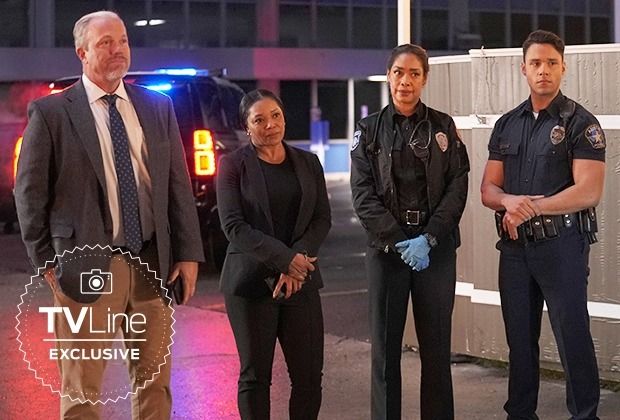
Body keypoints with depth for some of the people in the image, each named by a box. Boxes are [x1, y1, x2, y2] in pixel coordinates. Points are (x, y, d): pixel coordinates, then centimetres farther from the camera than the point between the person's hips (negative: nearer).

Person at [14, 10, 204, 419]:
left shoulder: (157, 106, 9)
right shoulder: (51, 112, -3)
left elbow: (179, 185, 9)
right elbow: (30, 193, 0)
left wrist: (189, 254, 3)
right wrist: (48, 262, -2)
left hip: (152, 262, 4)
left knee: (155, 383, 11)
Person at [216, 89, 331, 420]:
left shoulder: (307, 163, 11)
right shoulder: (233, 165, 0)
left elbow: (322, 219, 5)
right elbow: (233, 225, -9)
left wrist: (297, 263, -12)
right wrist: (285, 259, -17)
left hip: (300, 281, 3)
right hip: (251, 281, -3)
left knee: (309, 373, 1)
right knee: (255, 375, 2)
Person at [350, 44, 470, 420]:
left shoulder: (443, 127, 7)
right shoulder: (370, 130, 5)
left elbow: (457, 188, 0)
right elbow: (363, 195, -2)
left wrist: (428, 239, -12)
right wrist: (400, 241, -13)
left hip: (437, 248, 0)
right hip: (386, 249, 0)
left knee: (436, 344, 3)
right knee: (386, 345, 1)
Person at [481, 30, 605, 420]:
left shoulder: (581, 123, -5)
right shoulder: (507, 125, 11)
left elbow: (588, 192, -15)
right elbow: (488, 190, 8)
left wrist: (531, 207, -19)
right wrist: (509, 201, -15)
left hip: (561, 244, -5)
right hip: (514, 245, 5)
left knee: (573, 338, -1)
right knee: (520, 339, 13)